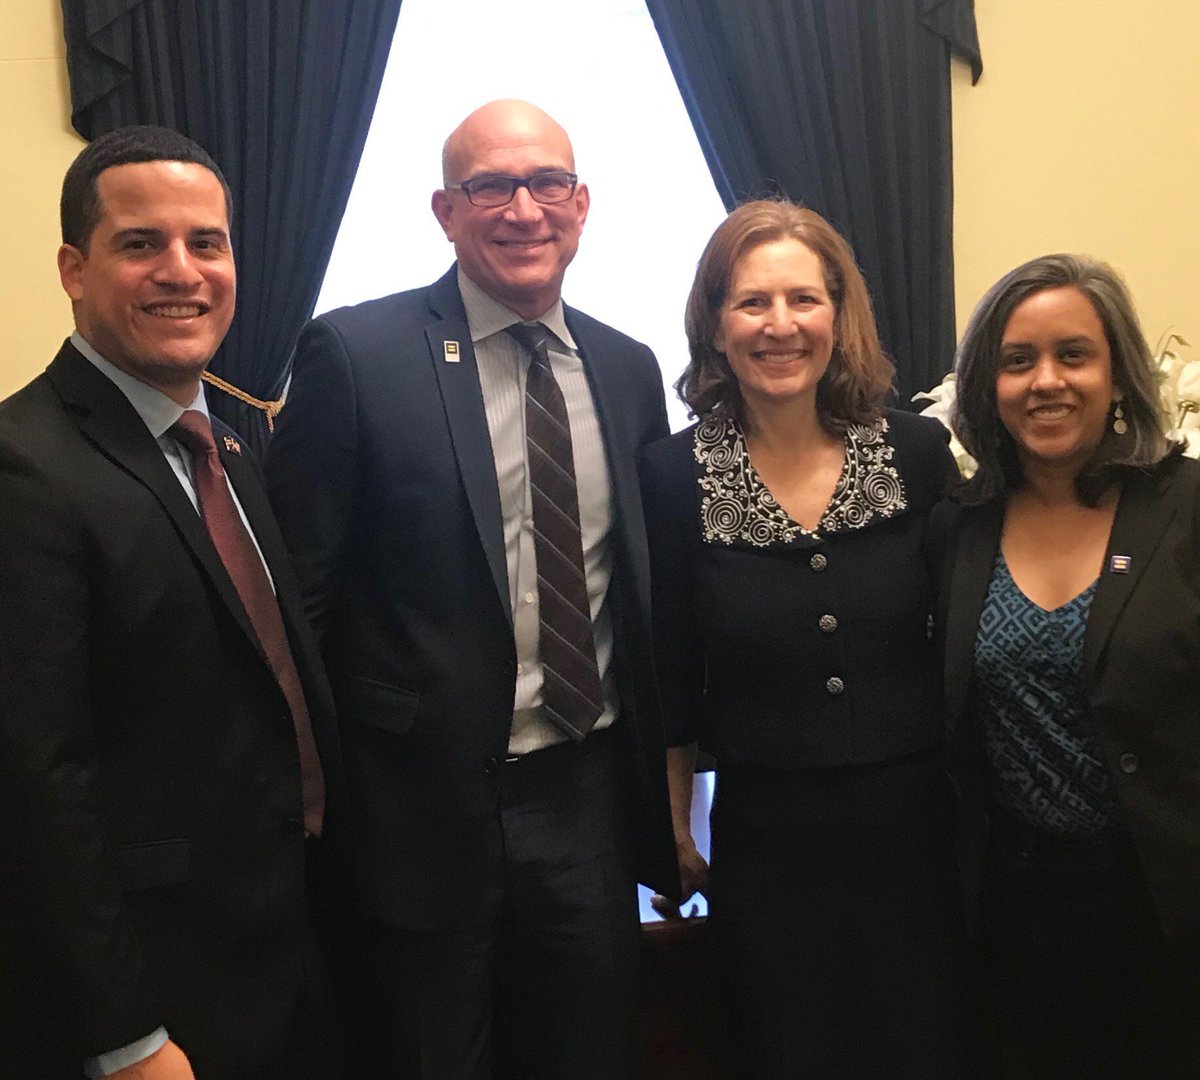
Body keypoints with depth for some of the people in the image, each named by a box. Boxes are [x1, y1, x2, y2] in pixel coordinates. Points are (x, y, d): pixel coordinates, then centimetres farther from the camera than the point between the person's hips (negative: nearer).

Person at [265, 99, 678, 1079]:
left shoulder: (628, 369, 5)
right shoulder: (357, 354, -10)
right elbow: (300, 591, -8)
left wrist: (658, 760, 10)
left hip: (593, 788, 5)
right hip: (431, 802, -4)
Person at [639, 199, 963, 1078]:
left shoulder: (919, 452, -4)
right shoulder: (674, 474, -7)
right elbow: (671, 674, -1)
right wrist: (676, 833, 4)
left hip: (916, 829, 2)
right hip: (765, 840, -1)